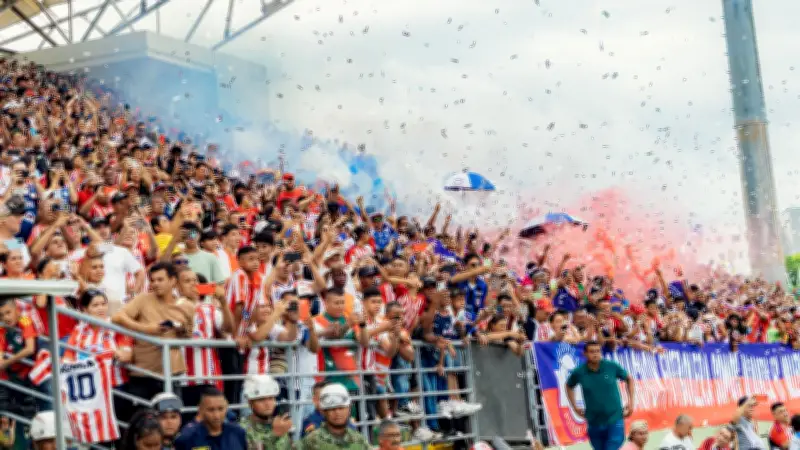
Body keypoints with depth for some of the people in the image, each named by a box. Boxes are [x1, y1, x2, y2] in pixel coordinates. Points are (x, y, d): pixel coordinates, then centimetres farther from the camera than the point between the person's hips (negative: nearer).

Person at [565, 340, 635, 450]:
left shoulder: (612, 366, -10)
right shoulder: (579, 372, -8)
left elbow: (629, 379, 9)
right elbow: (569, 386, 15)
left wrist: (631, 402, 4)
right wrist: (575, 407, 8)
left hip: (615, 421, -2)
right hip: (594, 423, 2)